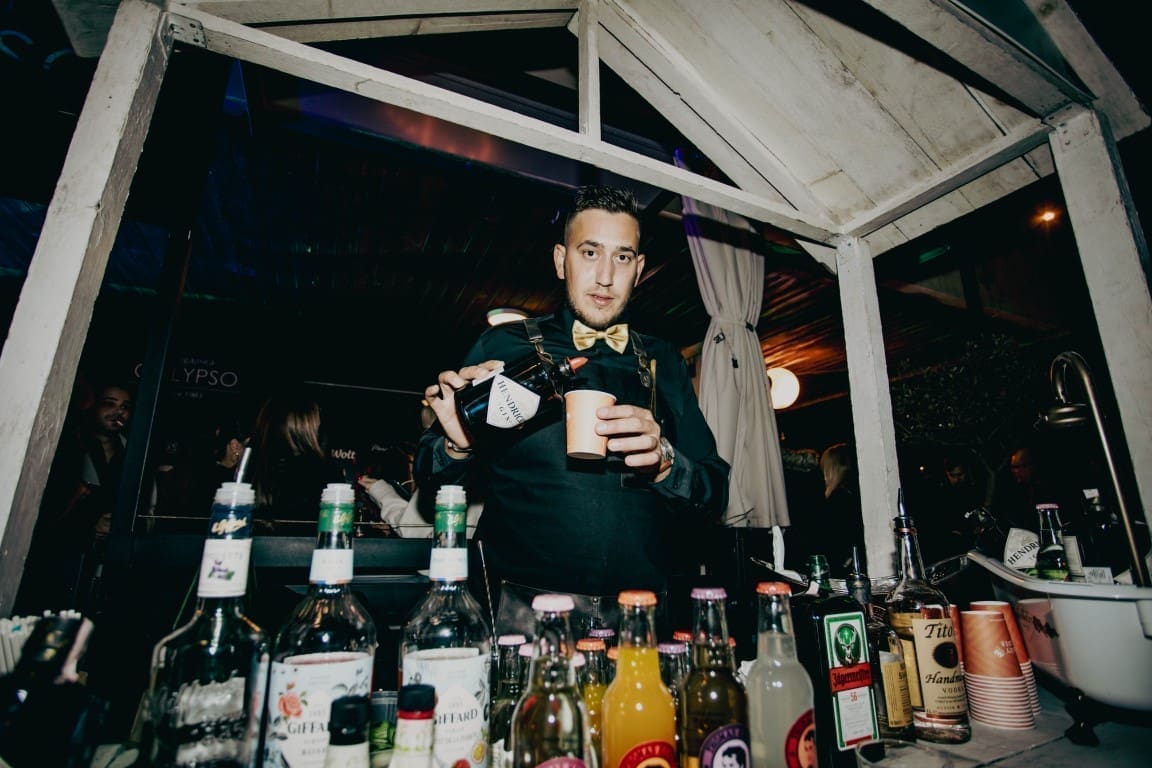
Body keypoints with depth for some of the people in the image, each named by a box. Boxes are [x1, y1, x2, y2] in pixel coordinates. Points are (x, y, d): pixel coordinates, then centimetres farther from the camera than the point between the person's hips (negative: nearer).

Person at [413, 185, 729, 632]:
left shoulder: (664, 364, 9)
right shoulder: (502, 348, 3)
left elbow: (712, 500, 7)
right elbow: (431, 482, 6)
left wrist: (664, 462, -13)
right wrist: (457, 446, -15)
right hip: (526, 613, -2)